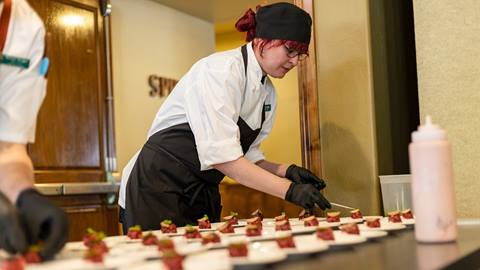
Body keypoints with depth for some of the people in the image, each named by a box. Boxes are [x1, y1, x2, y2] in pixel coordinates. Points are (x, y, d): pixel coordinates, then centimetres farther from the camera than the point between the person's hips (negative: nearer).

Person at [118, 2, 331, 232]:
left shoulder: (268, 93, 6)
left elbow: (247, 156, 11)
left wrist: (286, 170, -7)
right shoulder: (221, 69, -20)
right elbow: (220, 153, -29)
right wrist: (288, 190, -29)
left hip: (203, 193, 8)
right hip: (159, 188, -8)